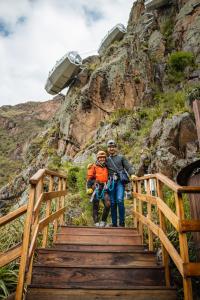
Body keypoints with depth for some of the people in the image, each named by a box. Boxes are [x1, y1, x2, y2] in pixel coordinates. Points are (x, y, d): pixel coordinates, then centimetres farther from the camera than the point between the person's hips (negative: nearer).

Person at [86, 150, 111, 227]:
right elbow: (89, 178, -4)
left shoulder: (106, 168, 19)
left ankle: (103, 221, 7)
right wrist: (89, 188, -13)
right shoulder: (94, 167, 2)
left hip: (104, 188, 4)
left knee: (108, 204, -9)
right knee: (95, 206, 2)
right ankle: (96, 222, 13)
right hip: (96, 188, -4)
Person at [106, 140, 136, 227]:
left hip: (120, 181, -3)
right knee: (112, 203, 2)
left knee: (120, 200, -18)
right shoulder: (106, 160, 21)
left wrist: (132, 174, -12)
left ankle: (122, 222, -10)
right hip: (111, 182, 3)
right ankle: (114, 223, 10)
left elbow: (128, 167, 6)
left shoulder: (121, 157, 14)